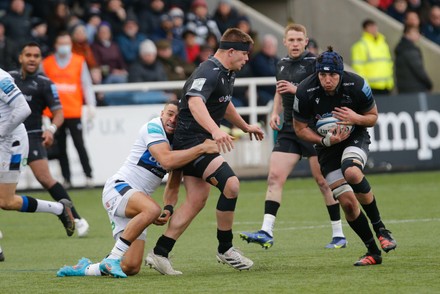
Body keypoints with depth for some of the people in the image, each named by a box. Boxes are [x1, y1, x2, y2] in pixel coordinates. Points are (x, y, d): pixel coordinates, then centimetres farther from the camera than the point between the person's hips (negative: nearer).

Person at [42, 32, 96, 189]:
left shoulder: (79, 61, 5)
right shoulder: (47, 63, 6)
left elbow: (86, 84, 3)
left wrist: (90, 105, -6)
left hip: (74, 112, -2)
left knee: (79, 144, -8)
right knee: (61, 148, 5)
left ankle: (88, 176, -3)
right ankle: (66, 179, 10)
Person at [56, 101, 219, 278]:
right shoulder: (154, 128, -11)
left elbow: (173, 187, 16)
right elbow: (166, 160, -29)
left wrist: (168, 210, -4)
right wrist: (201, 148, -25)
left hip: (135, 206, 8)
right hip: (118, 188, -8)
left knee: (130, 268, -5)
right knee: (152, 209, -41)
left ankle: (85, 268, 17)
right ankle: (113, 258, -29)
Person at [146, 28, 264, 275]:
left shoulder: (227, 74, 14)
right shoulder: (209, 73, -20)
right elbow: (195, 102, -38)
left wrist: (246, 127, 45)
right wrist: (216, 131, -53)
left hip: (201, 141, 11)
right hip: (191, 140, -11)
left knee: (197, 200, 5)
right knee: (231, 184, -19)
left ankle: (160, 253, 6)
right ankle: (225, 249, -7)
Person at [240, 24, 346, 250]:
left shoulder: (315, 63, -8)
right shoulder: (282, 65, 12)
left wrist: (297, 89, -21)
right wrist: (275, 113, 11)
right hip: (289, 130, 6)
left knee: (323, 181, -2)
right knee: (274, 177, -6)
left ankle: (339, 235, 9)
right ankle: (266, 233, -11)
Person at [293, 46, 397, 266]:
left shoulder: (356, 85, -20)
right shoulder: (305, 92, -21)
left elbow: (373, 117, -4)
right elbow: (300, 129, -7)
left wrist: (356, 118, -26)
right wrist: (325, 141, -23)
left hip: (355, 136, -2)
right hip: (327, 143, 2)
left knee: (352, 172, -35)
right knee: (347, 202, -7)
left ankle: (379, 228, -17)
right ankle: (373, 252, 9)